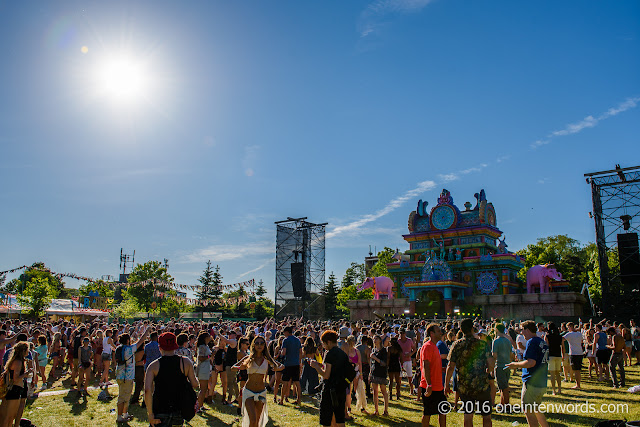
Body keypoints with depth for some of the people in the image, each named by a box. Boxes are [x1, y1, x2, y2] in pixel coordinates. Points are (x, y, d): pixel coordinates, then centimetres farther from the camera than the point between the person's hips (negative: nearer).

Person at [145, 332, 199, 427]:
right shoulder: (185, 362, -5)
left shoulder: (154, 366, -8)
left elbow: (147, 390, -16)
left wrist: (150, 414, -11)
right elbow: (195, 384, -2)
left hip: (160, 412, -2)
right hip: (179, 411, 2)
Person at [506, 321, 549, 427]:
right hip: (542, 384, 10)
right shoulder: (543, 342, 13)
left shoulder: (531, 342, -16)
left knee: (529, 412, -1)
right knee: (536, 410, 23)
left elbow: (531, 362, -25)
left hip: (532, 384, -10)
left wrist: (516, 364, -11)